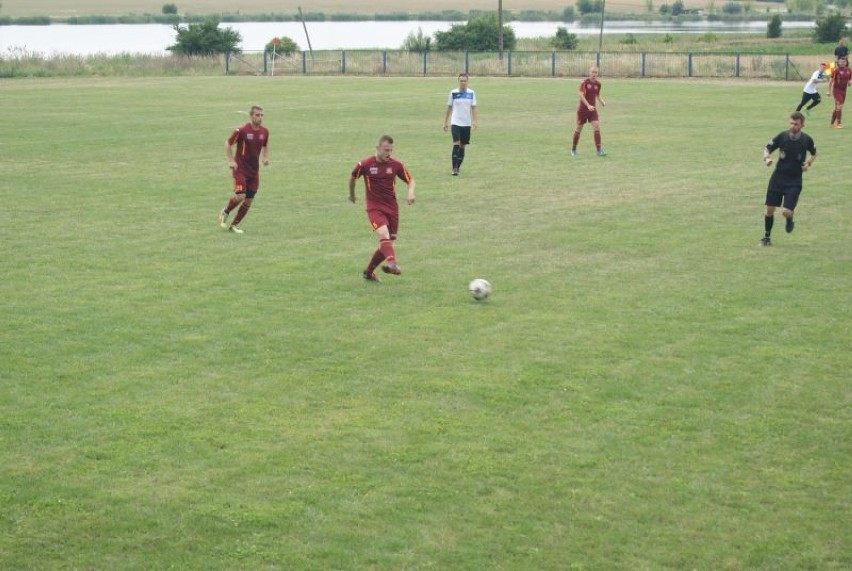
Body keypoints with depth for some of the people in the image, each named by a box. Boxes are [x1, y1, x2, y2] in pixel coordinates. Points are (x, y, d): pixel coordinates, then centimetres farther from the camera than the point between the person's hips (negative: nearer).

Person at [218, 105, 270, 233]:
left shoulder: (264, 131, 1)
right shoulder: (241, 130, -14)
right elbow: (228, 143, -1)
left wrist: (266, 157, 1)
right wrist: (231, 160, -9)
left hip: (254, 170, 5)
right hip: (240, 168, -5)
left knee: (249, 200, 4)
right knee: (240, 195, -19)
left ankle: (234, 225, 19)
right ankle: (225, 212, 11)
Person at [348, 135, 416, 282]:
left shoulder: (396, 165, -1)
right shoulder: (365, 164, -7)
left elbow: (410, 180, 10)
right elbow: (352, 176, 12)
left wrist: (411, 192, -11)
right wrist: (351, 194, 26)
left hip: (392, 208, 4)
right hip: (374, 208, -4)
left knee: (386, 244, 5)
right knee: (383, 234, -30)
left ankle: (368, 272, 25)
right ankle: (392, 263, -53)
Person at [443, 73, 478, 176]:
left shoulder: (471, 93, 3)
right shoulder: (453, 93, 0)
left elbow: (473, 108, 2)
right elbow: (449, 108, 7)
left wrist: (474, 121, -11)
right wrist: (445, 122, 8)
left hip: (466, 124, 2)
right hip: (455, 123, -2)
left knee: (462, 146, 9)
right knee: (456, 144, -14)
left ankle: (458, 167, 20)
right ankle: (454, 169, -14)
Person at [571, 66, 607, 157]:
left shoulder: (598, 83, 3)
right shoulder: (584, 82, -12)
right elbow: (581, 95, -21)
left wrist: (602, 101, -3)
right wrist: (588, 105, -32)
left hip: (592, 109, 3)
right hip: (582, 109, -3)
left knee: (597, 127, -11)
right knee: (579, 128, 5)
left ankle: (599, 150, -11)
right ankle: (573, 149, 23)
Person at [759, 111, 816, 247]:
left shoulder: (807, 139, -6)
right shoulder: (782, 136, -8)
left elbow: (814, 154, 14)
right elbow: (767, 148, 2)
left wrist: (809, 163, -4)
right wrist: (766, 158, -19)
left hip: (794, 181, -1)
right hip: (778, 177, 1)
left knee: (787, 212, -14)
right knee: (770, 210, 2)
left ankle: (790, 220, 24)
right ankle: (767, 237, 22)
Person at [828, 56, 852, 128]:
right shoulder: (836, 70, -12)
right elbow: (831, 80, -8)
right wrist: (829, 91, -8)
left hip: (844, 90, 6)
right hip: (836, 90, -6)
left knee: (837, 108, 14)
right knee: (839, 106, -15)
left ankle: (832, 123, 24)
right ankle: (839, 123, -11)